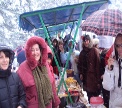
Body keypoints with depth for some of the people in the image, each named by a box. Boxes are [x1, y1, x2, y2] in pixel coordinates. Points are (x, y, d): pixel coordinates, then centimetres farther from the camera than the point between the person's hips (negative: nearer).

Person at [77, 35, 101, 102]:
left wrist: (98, 80, -16)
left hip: (93, 76, -5)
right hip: (85, 77, 5)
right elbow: (80, 64, 17)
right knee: (89, 96, 9)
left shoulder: (94, 51, -7)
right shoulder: (82, 52, 10)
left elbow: (98, 64, -12)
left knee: (95, 95, -2)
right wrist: (80, 73, 1)